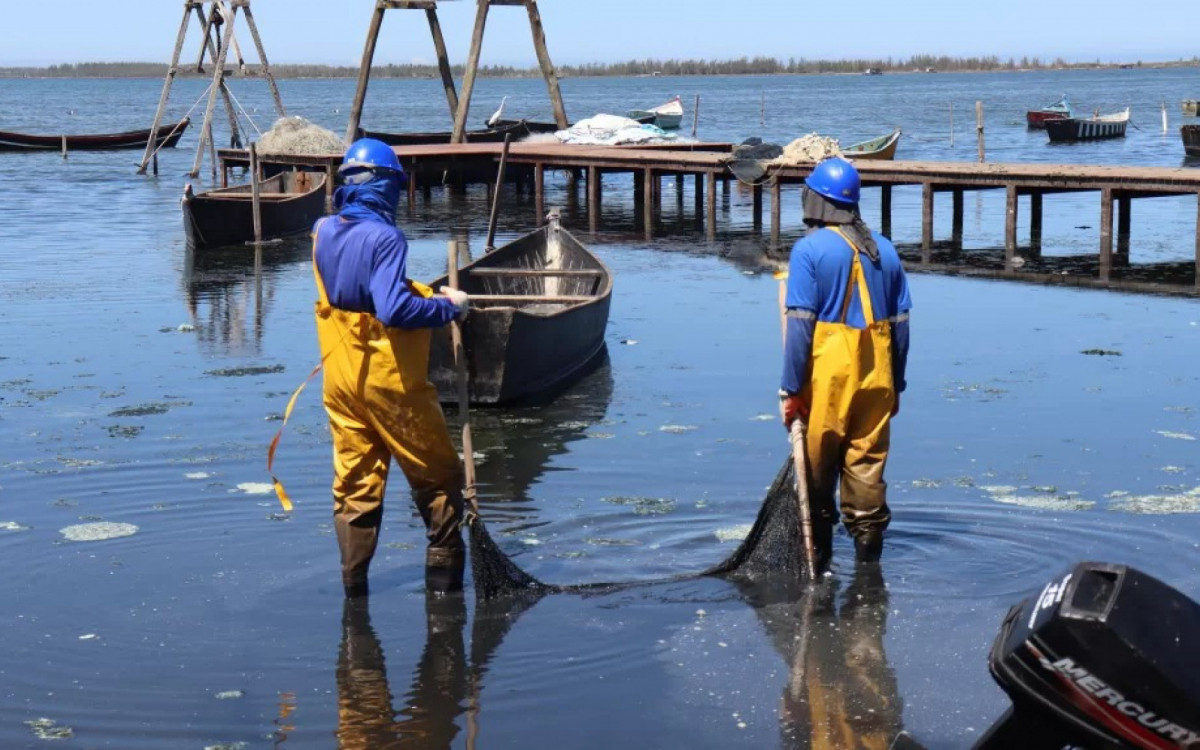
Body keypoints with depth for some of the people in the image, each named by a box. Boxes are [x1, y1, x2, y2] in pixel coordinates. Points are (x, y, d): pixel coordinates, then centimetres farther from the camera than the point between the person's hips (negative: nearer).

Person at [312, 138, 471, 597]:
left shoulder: (323, 233, 4)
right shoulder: (384, 238, -20)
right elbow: (394, 310, -28)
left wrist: (424, 292, 15)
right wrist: (448, 306, -16)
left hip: (340, 380, 7)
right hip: (389, 381, -7)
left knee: (354, 483, 12)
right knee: (438, 475, 10)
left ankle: (354, 584, 15)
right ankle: (444, 573, 15)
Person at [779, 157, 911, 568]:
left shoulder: (810, 249, -8)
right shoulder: (885, 249, 9)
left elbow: (800, 323, -13)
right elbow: (901, 322, 10)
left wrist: (790, 389, -11)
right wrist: (896, 384, 17)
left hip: (827, 375, -4)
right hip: (876, 374, 4)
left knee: (817, 463, 7)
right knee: (868, 461, 10)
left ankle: (818, 549, 15)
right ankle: (869, 545, 12)